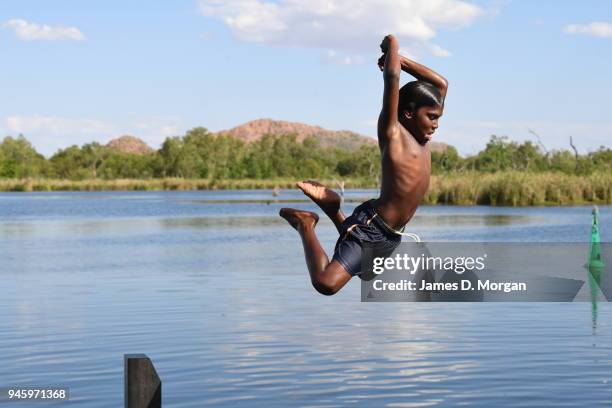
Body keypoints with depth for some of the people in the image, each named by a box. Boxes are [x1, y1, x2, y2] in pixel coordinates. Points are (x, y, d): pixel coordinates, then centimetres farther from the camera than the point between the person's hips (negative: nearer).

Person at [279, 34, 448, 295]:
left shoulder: (421, 139, 13)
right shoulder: (392, 131, -8)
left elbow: (441, 84, 19)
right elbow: (392, 77, -19)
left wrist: (399, 59, 15)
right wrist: (391, 46, -3)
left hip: (390, 236, 9)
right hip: (370, 225, -9)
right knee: (326, 282, -26)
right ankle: (306, 225, 0)